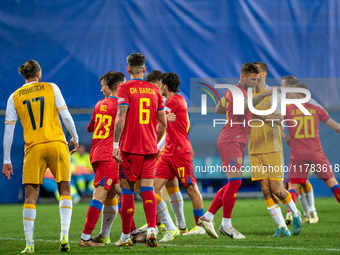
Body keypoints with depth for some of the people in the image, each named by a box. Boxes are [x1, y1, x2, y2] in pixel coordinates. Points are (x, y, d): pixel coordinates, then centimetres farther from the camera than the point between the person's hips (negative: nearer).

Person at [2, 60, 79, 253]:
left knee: (31, 195, 4)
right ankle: (64, 235, -5)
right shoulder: (51, 88, 5)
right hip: (57, 143, 0)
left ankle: (29, 244, -1)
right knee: (65, 190, 10)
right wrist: (75, 138, 16)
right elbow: (65, 116, 1)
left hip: (34, 148, 1)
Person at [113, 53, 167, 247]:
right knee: (148, 188, 2)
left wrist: (116, 144, -13)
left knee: (127, 189, 4)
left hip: (129, 147, -4)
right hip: (150, 148, 4)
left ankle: (126, 236, 9)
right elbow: (163, 123, 12)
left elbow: (121, 119, -15)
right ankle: (152, 229, -17)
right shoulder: (155, 90, 10)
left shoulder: (125, 89, -4)